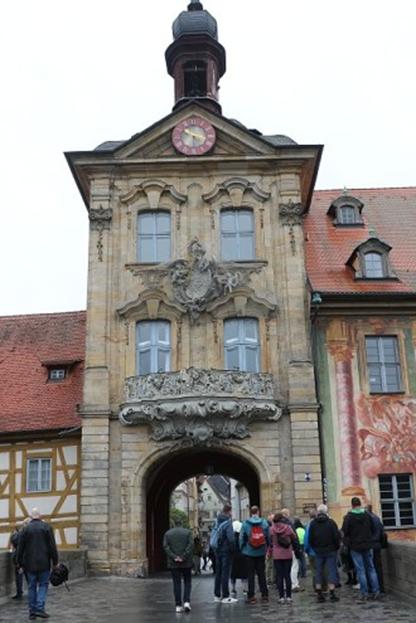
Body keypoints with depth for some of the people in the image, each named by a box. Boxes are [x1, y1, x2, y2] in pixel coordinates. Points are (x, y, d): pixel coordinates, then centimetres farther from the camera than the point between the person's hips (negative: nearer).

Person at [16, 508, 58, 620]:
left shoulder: (26, 529, 0)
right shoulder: (46, 527, -5)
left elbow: (20, 548, 3)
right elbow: (52, 546, -6)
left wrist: (20, 565, 11)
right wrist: (55, 561, 1)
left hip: (30, 563, 2)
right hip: (44, 563, -2)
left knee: (32, 586, 11)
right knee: (43, 585, 7)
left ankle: (32, 611, 13)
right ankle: (40, 608, -6)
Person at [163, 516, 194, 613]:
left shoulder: (168, 533, 5)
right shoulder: (188, 532, 0)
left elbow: (165, 546, -5)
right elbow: (191, 545, -11)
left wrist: (174, 557, -10)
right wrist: (184, 557, -12)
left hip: (173, 563, 1)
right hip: (186, 562, -1)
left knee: (177, 583, 6)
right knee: (187, 582, 10)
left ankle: (178, 605, 5)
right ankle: (186, 602, -4)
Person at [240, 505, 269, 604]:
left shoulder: (245, 524, -8)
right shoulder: (264, 523, -4)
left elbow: (241, 538, -4)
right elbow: (268, 537, -3)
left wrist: (242, 548, 8)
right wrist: (267, 548, 7)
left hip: (249, 552, -1)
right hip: (261, 552, 2)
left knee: (250, 574, 5)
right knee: (261, 573, 12)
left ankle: (251, 596, 4)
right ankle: (264, 595, 14)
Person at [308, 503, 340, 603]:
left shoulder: (313, 523, 1)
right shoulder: (331, 522, -8)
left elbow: (310, 538, 2)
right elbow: (337, 537, -8)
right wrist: (336, 547, 6)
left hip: (318, 551, 3)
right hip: (330, 551, -3)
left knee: (318, 572, 8)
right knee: (331, 571, 2)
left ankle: (319, 594, 8)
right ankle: (332, 594, 0)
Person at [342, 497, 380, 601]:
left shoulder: (348, 517, -10)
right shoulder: (367, 515, 1)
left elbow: (345, 532, -12)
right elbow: (373, 530, 6)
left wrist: (347, 543, 3)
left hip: (355, 547, -3)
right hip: (367, 546, 3)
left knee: (360, 570, 1)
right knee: (371, 568, 12)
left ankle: (364, 593, 2)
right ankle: (376, 591, 8)